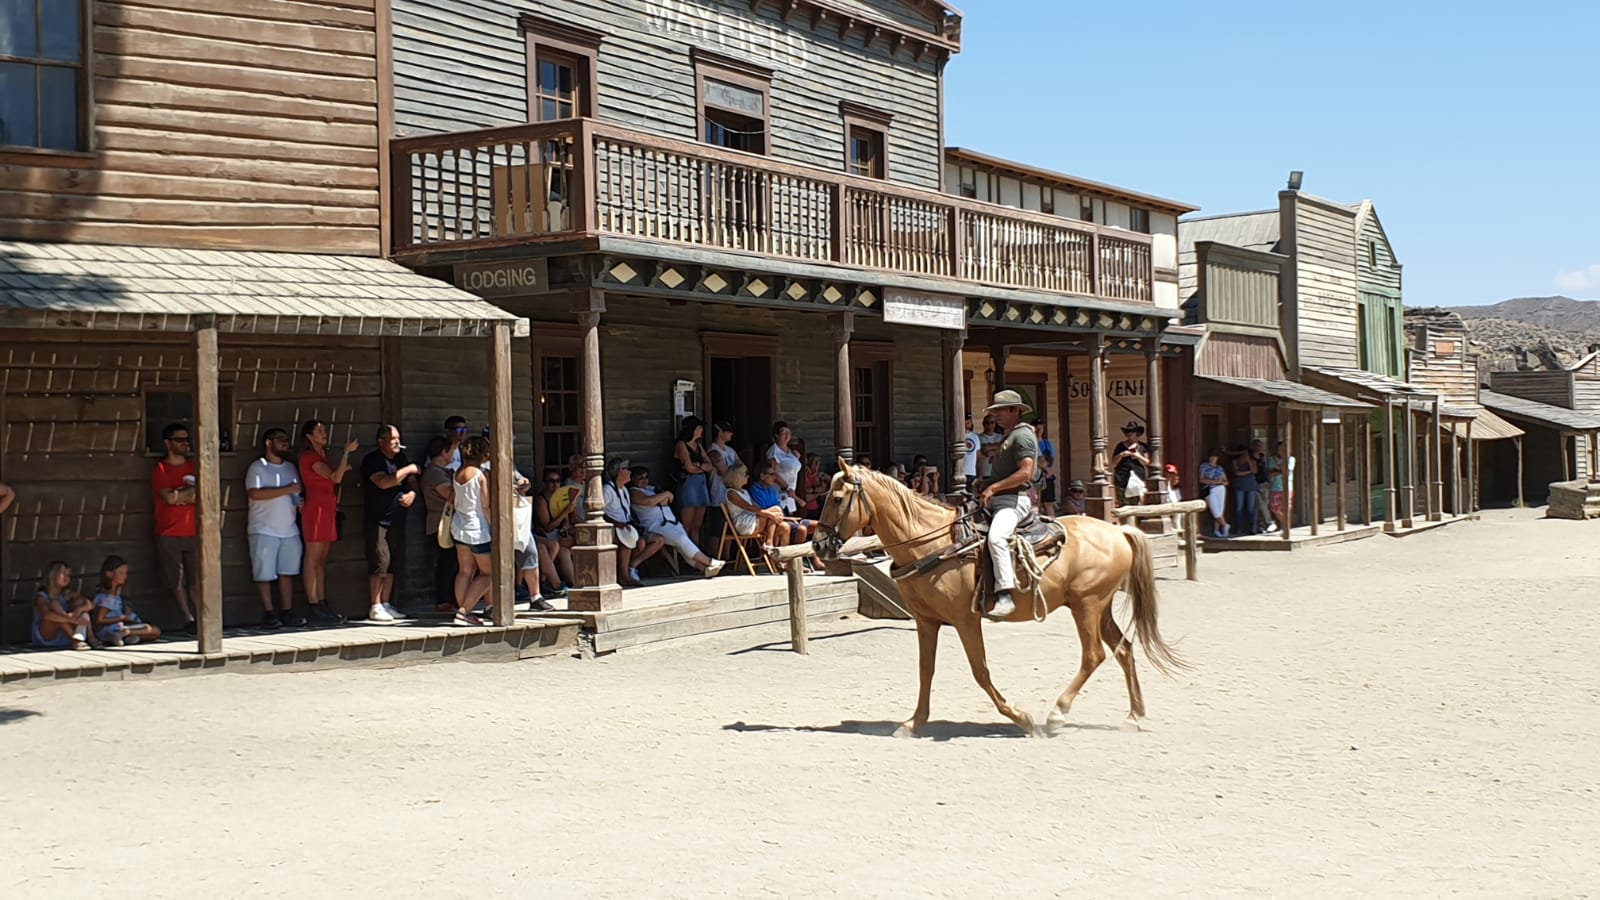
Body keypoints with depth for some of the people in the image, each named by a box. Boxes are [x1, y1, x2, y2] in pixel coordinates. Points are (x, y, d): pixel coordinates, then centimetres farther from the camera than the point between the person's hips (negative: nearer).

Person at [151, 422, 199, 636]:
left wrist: (180, 496, -8)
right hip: (169, 535, -3)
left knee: (197, 580, -3)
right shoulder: (160, 469, 2)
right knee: (177, 581, -3)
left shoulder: (193, 467, 14)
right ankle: (189, 620, 0)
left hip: (193, 533, 3)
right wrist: (193, 491, -3)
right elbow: (169, 497, -12)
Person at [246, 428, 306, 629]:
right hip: (264, 530, -6)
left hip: (289, 530, 6)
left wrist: (299, 504, 4)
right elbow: (255, 493, -19)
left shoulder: (291, 468, 17)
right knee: (264, 573, -5)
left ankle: (287, 612, 6)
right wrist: (287, 490, -17)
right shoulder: (258, 467, -4)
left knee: (287, 572, 3)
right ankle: (269, 614, -1)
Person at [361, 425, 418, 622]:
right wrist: (407, 469, -17)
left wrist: (412, 493, -3)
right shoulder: (372, 460, -8)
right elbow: (384, 482, -23)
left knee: (392, 565, 9)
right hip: (378, 521, -7)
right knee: (379, 563, -9)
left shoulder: (400, 458, 15)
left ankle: (386, 604, 17)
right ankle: (375, 607, -4)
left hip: (397, 521, 7)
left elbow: (412, 482, 20)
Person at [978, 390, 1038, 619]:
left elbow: (1025, 473, -18)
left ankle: (1004, 596, -43)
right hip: (996, 501, 12)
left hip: (1013, 500, -12)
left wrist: (994, 487, -18)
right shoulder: (1009, 437, 26)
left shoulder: (1022, 435, -6)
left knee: (996, 537, -35)